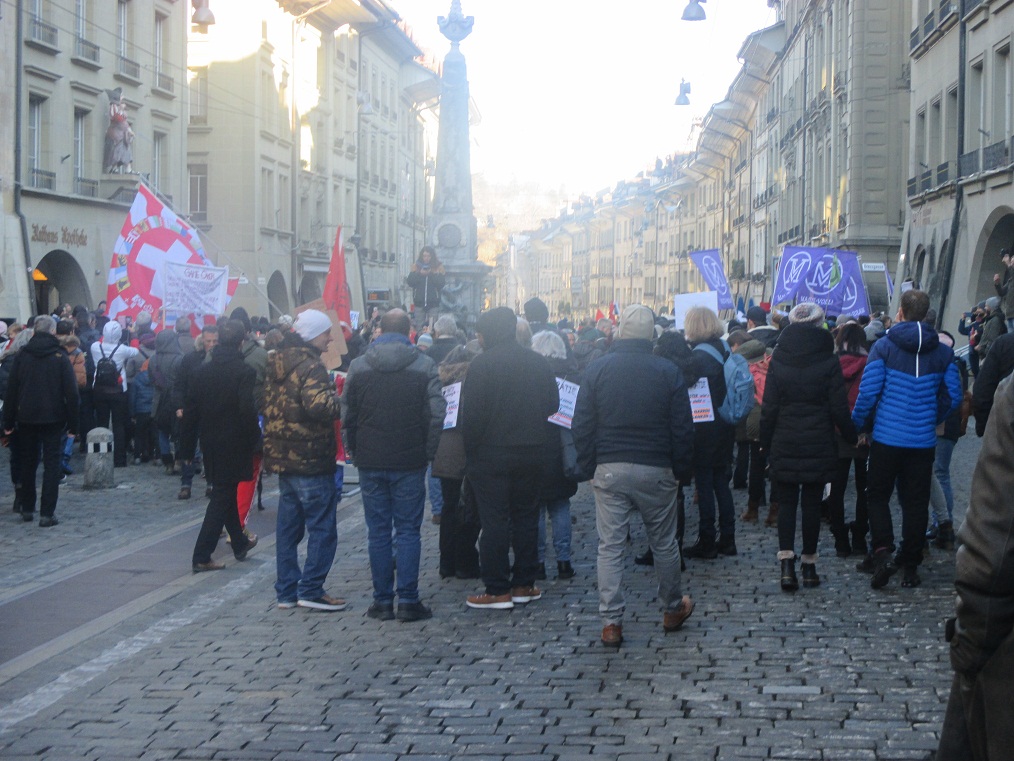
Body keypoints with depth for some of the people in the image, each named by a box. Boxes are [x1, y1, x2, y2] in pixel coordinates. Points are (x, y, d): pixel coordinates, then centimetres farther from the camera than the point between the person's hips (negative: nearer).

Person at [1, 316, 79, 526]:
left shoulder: (21, 356, 1)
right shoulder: (60, 357, -5)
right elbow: (71, 391, -7)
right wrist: (72, 424, -2)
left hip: (26, 418, 2)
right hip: (53, 419, -2)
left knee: (27, 463, 15)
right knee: (51, 464, 1)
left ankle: (27, 509, 21)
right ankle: (47, 513, -4)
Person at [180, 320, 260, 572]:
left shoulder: (202, 371, 3)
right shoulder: (244, 372, -14)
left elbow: (190, 411, 5)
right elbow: (248, 411, -21)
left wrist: (187, 448, 11)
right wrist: (255, 440, -8)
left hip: (211, 444, 6)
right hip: (234, 445, -6)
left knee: (224, 492, 20)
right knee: (223, 496, 0)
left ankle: (240, 543, 35)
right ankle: (202, 556, -3)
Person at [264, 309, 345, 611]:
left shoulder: (276, 364, 12)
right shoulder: (309, 366, -16)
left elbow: (268, 405, 20)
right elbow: (319, 406, -28)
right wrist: (341, 403, -12)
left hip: (283, 458, 9)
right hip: (311, 460, -9)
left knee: (288, 526, 13)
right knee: (323, 528, -1)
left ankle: (286, 591, 17)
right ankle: (311, 590, -1)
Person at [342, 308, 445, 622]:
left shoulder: (358, 367, 2)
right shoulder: (424, 366, -3)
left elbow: (347, 416, 5)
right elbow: (436, 415, -6)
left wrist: (354, 452, 14)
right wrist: (427, 452, 4)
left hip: (370, 463, 2)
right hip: (410, 462, -1)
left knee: (378, 531, 7)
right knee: (408, 531, 3)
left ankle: (382, 600, 9)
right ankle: (408, 601, 0)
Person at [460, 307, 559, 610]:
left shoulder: (482, 364, -13)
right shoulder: (538, 362, 5)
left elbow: (472, 413, -15)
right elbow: (553, 404, 9)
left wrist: (470, 448, -6)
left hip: (491, 454, -5)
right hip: (531, 453, 5)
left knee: (494, 521, -1)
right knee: (526, 517, 13)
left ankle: (497, 590, 0)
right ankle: (523, 584, 17)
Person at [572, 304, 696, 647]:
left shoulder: (597, 369, -2)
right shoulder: (668, 372, -4)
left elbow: (581, 426, -1)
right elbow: (683, 429, -2)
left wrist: (588, 465, 8)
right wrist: (681, 468, 9)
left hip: (609, 470, 0)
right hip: (655, 471, 0)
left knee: (610, 546, 3)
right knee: (664, 543, 15)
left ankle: (611, 621, 0)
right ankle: (673, 609, 29)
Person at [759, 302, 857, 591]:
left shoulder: (778, 360, -2)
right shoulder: (828, 362, -6)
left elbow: (768, 408, 0)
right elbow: (839, 408, -4)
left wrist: (766, 443, 7)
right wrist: (852, 436, 10)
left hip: (784, 445, 1)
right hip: (819, 445, 0)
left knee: (786, 503, 6)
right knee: (812, 503, 8)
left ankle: (786, 561, -10)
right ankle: (809, 564, 13)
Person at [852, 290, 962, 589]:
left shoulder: (883, 346, -8)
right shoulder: (942, 352, 2)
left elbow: (868, 392, -11)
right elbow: (953, 396, 6)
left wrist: (856, 426, 3)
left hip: (887, 438, -3)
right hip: (923, 441, 3)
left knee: (877, 497, 9)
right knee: (916, 503, 9)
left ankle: (882, 552, -9)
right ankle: (911, 566, 13)